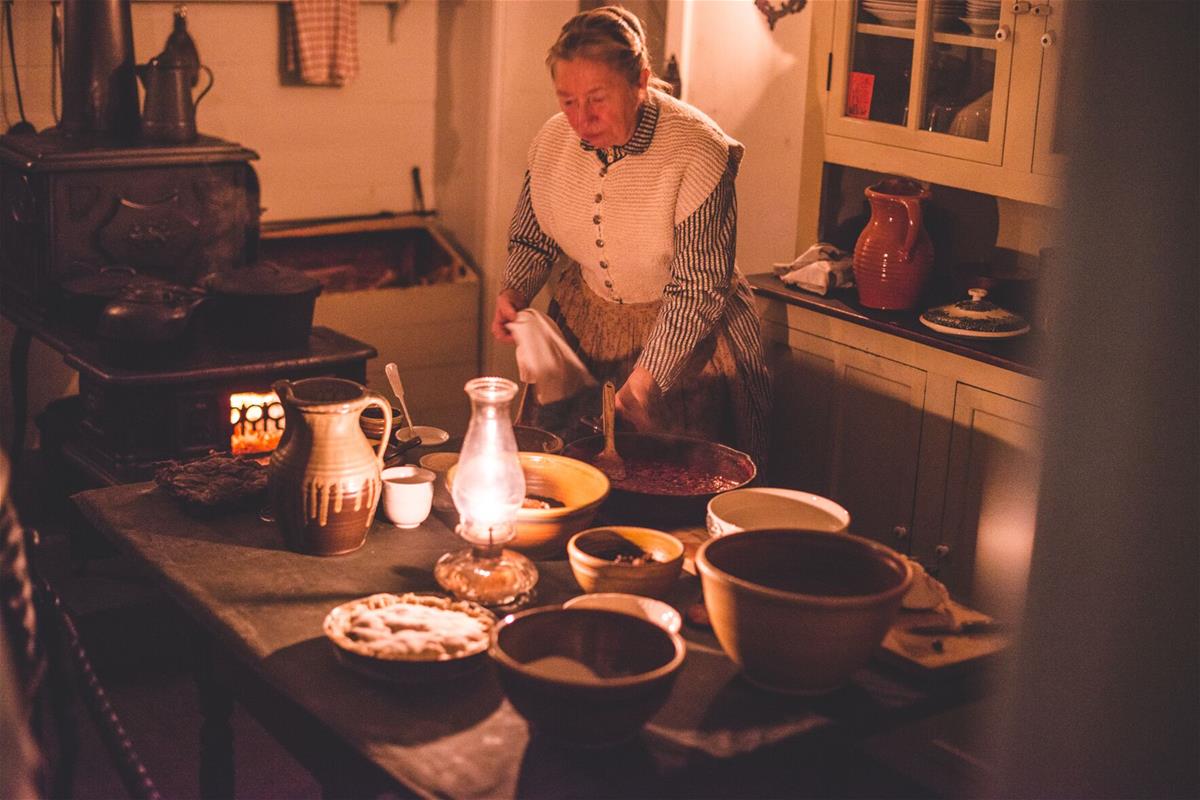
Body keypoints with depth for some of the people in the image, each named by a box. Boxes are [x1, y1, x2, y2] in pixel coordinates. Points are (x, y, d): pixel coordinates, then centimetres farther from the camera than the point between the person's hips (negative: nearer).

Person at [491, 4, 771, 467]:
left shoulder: (699, 150, -24)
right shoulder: (552, 140, -7)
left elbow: (698, 289, -24)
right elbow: (531, 238, 10)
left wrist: (643, 383, -29)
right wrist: (513, 293, -11)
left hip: (686, 339, -4)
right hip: (583, 328, 5)